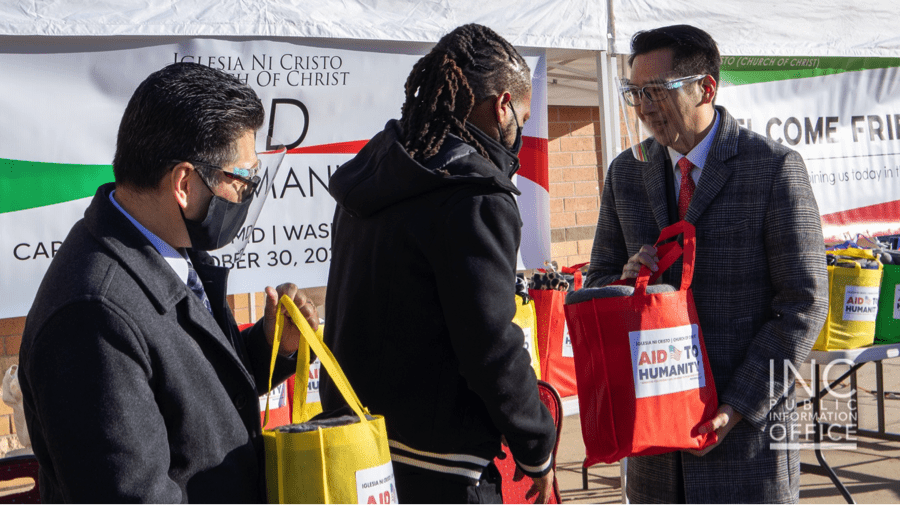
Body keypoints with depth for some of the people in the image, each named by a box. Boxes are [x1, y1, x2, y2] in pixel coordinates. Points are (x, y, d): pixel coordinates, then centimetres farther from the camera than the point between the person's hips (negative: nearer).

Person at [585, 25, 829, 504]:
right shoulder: (626, 171, 7)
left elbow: (804, 303, -9)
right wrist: (624, 281, -10)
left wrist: (737, 407, -14)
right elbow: (598, 282, 15)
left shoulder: (775, 167, -8)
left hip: (749, 421, -4)